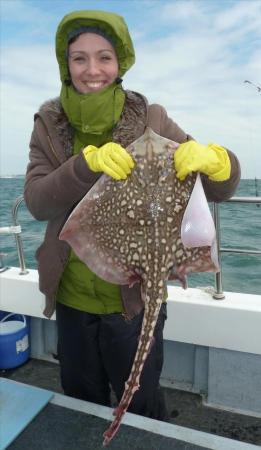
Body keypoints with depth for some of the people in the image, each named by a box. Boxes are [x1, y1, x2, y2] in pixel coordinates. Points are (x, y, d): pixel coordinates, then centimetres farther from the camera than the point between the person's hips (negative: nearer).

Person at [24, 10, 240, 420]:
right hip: (72, 299, 3)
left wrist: (212, 158, -32)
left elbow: (221, 190, -9)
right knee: (81, 405, 26)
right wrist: (88, 163, -31)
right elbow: (36, 202, -14)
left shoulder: (150, 119, -8)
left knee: (142, 409, 20)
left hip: (135, 298, -2)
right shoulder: (49, 124, -3)